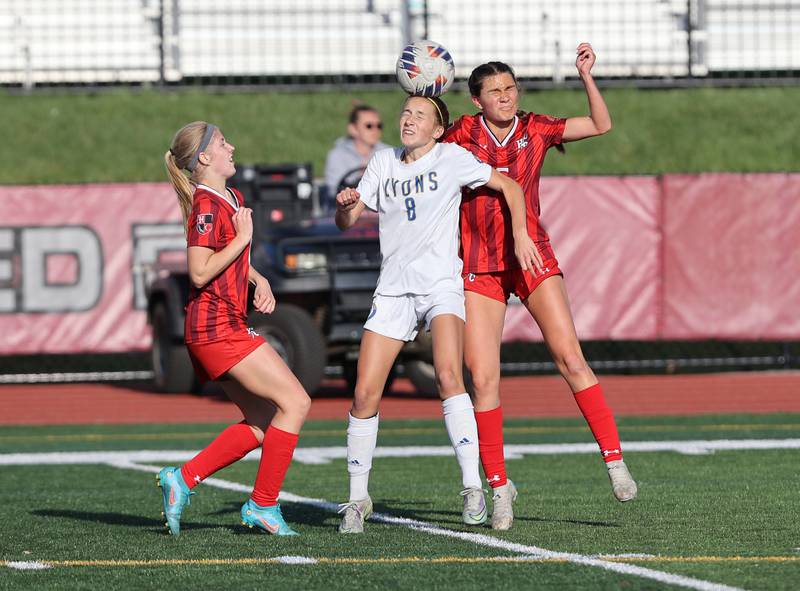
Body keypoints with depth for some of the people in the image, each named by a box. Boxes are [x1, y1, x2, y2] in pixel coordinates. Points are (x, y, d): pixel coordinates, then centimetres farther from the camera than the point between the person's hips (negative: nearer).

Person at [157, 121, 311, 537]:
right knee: (295, 403, -9)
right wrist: (242, 237, -16)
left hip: (228, 327, 10)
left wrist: (260, 282, 13)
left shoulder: (232, 199, 16)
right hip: (217, 327, -10)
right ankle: (263, 505, -4)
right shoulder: (206, 206, -14)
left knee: (264, 423, 9)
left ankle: (183, 479, 9)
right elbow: (200, 272, -21)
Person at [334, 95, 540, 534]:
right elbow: (346, 222, 12)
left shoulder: (451, 158, 3)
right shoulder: (384, 162, 14)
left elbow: (508, 186, 9)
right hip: (393, 289, 4)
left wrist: (519, 232, -4)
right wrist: (345, 205, -11)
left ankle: (472, 488, -25)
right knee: (365, 395, -4)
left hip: (441, 284, -4)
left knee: (448, 377, -27)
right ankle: (358, 498, 10)